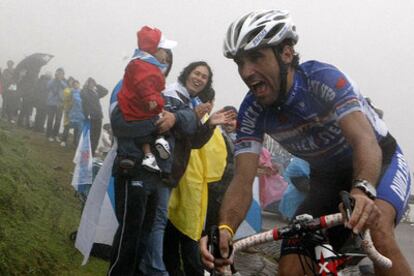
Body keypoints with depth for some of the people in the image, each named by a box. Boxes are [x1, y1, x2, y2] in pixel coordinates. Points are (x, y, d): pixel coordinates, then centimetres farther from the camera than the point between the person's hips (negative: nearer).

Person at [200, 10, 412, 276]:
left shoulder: (323, 78, -29)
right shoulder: (252, 111, -16)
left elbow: (365, 140, -41)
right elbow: (243, 179, -23)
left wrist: (362, 191, -62)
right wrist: (224, 228, -44)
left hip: (380, 161, -4)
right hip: (328, 179, 5)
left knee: (377, 230, -36)